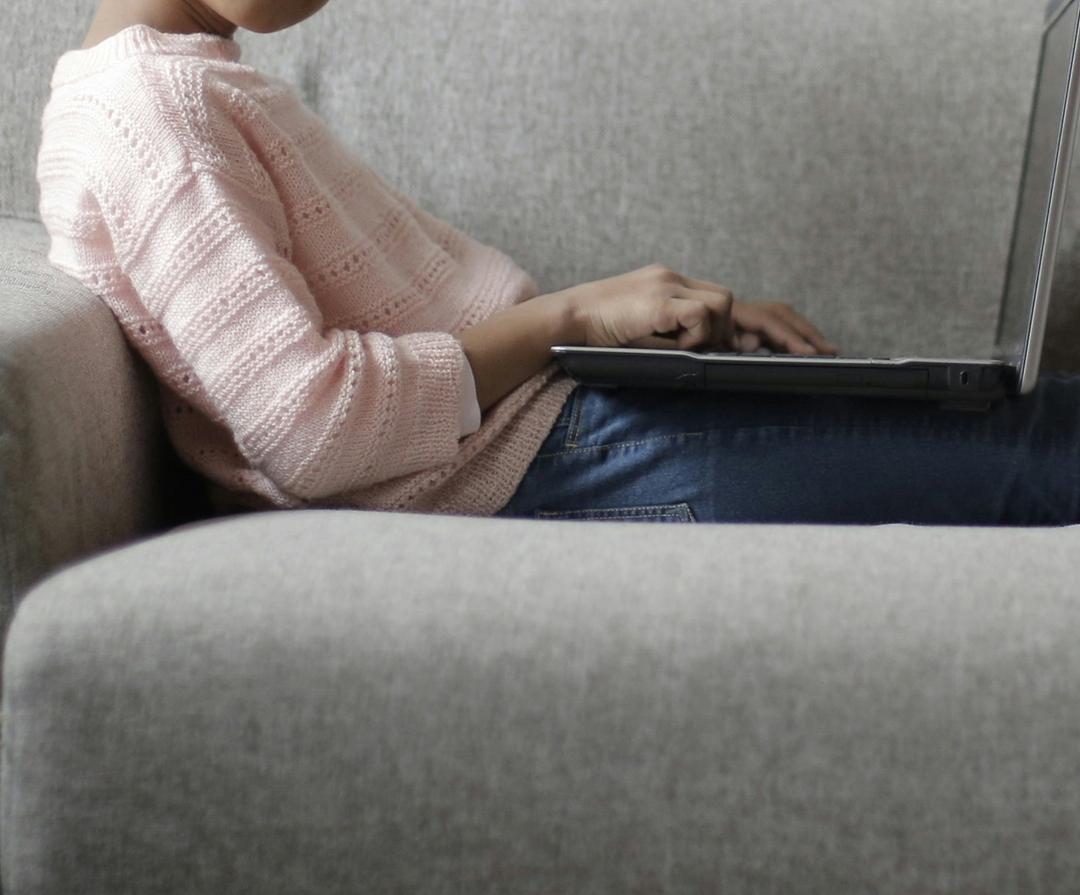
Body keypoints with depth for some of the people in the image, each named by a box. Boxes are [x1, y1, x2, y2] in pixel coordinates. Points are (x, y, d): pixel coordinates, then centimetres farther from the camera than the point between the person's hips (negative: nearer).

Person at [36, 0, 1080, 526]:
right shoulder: (146, 110, -13)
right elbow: (306, 427, -23)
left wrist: (681, 319, 7)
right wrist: (571, 316, -15)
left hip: (553, 415, 10)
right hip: (525, 470, -10)